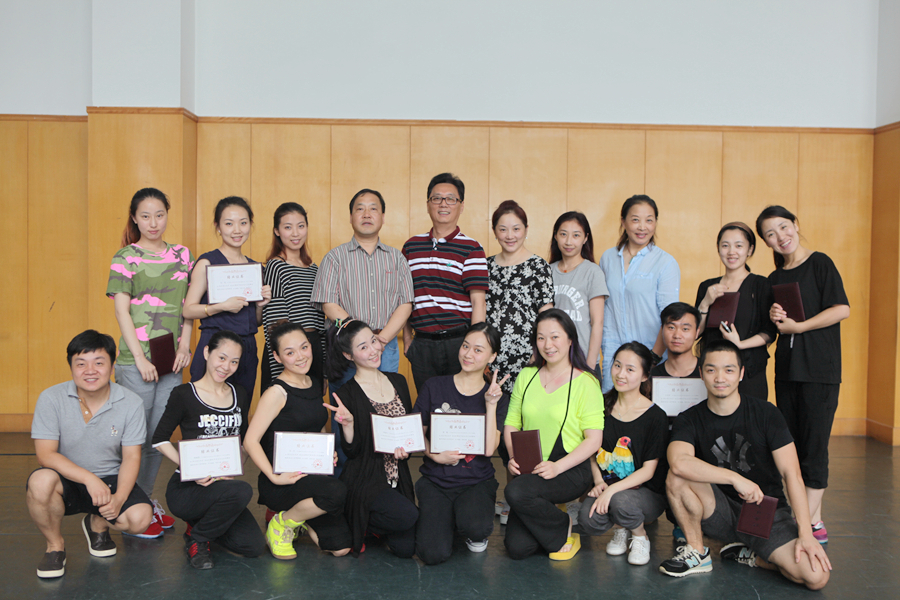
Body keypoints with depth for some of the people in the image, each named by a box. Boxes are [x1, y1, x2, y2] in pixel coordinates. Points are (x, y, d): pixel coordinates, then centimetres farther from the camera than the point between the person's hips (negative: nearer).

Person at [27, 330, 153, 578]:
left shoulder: (131, 403, -9)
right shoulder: (51, 398, -11)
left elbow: (131, 458, -7)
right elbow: (45, 454, -17)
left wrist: (119, 498, -24)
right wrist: (89, 479, -30)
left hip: (110, 480, 1)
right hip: (67, 480, -1)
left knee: (141, 518, -24)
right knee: (41, 481, -35)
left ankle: (97, 524, 14)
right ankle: (55, 544, -4)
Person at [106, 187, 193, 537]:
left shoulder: (182, 255, 11)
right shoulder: (126, 258, -2)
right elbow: (122, 311, -6)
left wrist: (184, 344, 0)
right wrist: (140, 358, -11)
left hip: (172, 360, 4)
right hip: (136, 360, -4)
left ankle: (148, 501, 25)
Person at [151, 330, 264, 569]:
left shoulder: (240, 396, 9)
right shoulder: (184, 394, -7)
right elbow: (160, 439, -4)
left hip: (223, 485, 6)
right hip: (186, 487, -6)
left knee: (254, 546, -10)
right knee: (241, 491, -34)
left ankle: (202, 524, 18)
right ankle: (196, 539, -6)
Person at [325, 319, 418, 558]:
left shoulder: (398, 381, 6)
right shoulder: (347, 394, -10)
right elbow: (352, 451, -10)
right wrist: (347, 424, -28)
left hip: (397, 477, 6)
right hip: (364, 478, -5)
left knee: (406, 549, -4)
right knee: (407, 516, -28)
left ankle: (368, 523, 24)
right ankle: (356, 524, 1)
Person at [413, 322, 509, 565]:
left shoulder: (498, 398, 1)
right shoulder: (435, 386, 1)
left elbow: (489, 448, -11)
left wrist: (491, 405, -15)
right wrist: (435, 455, -13)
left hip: (477, 482, 0)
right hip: (435, 480, 0)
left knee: (476, 528, -32)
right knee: (434, 554, -20)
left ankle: (474, 529, 7)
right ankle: (445, 517, 15)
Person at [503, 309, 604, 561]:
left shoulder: (585, 382, -5)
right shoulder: (526, 376, 9)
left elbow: (594, 439, -10)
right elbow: (511, 424, 11)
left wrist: (557, 466, -22)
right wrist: (513, 456, -9)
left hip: (571, 471, -4)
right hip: (530, 470, 4)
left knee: (515, 491, -31)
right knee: (517, 547, -10)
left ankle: (562, 529, -1)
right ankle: (548, 513, 22)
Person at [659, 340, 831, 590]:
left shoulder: (765, 413, -5)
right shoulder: (690, 419, -5)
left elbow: (791, 474, -11)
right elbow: (678, 462, -26)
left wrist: (805, 533, -21)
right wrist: (736, 478, -30)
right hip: (721, 512, 0)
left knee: (817, 576, -25)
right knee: (677, 478, -28)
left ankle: (753, 556, 4)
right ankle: (697, 553, -6)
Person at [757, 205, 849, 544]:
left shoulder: (820, 263, -3)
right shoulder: (774, 279, 15)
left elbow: (842, 309, -11)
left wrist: (797, 326, -12)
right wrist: (776, 321, -4)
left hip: (820, 368, -6)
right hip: (786, 368, 7)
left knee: (813, 445, -5)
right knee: (789, 446, 7)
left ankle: (811, 521, 2)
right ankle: (807, 517, 16)